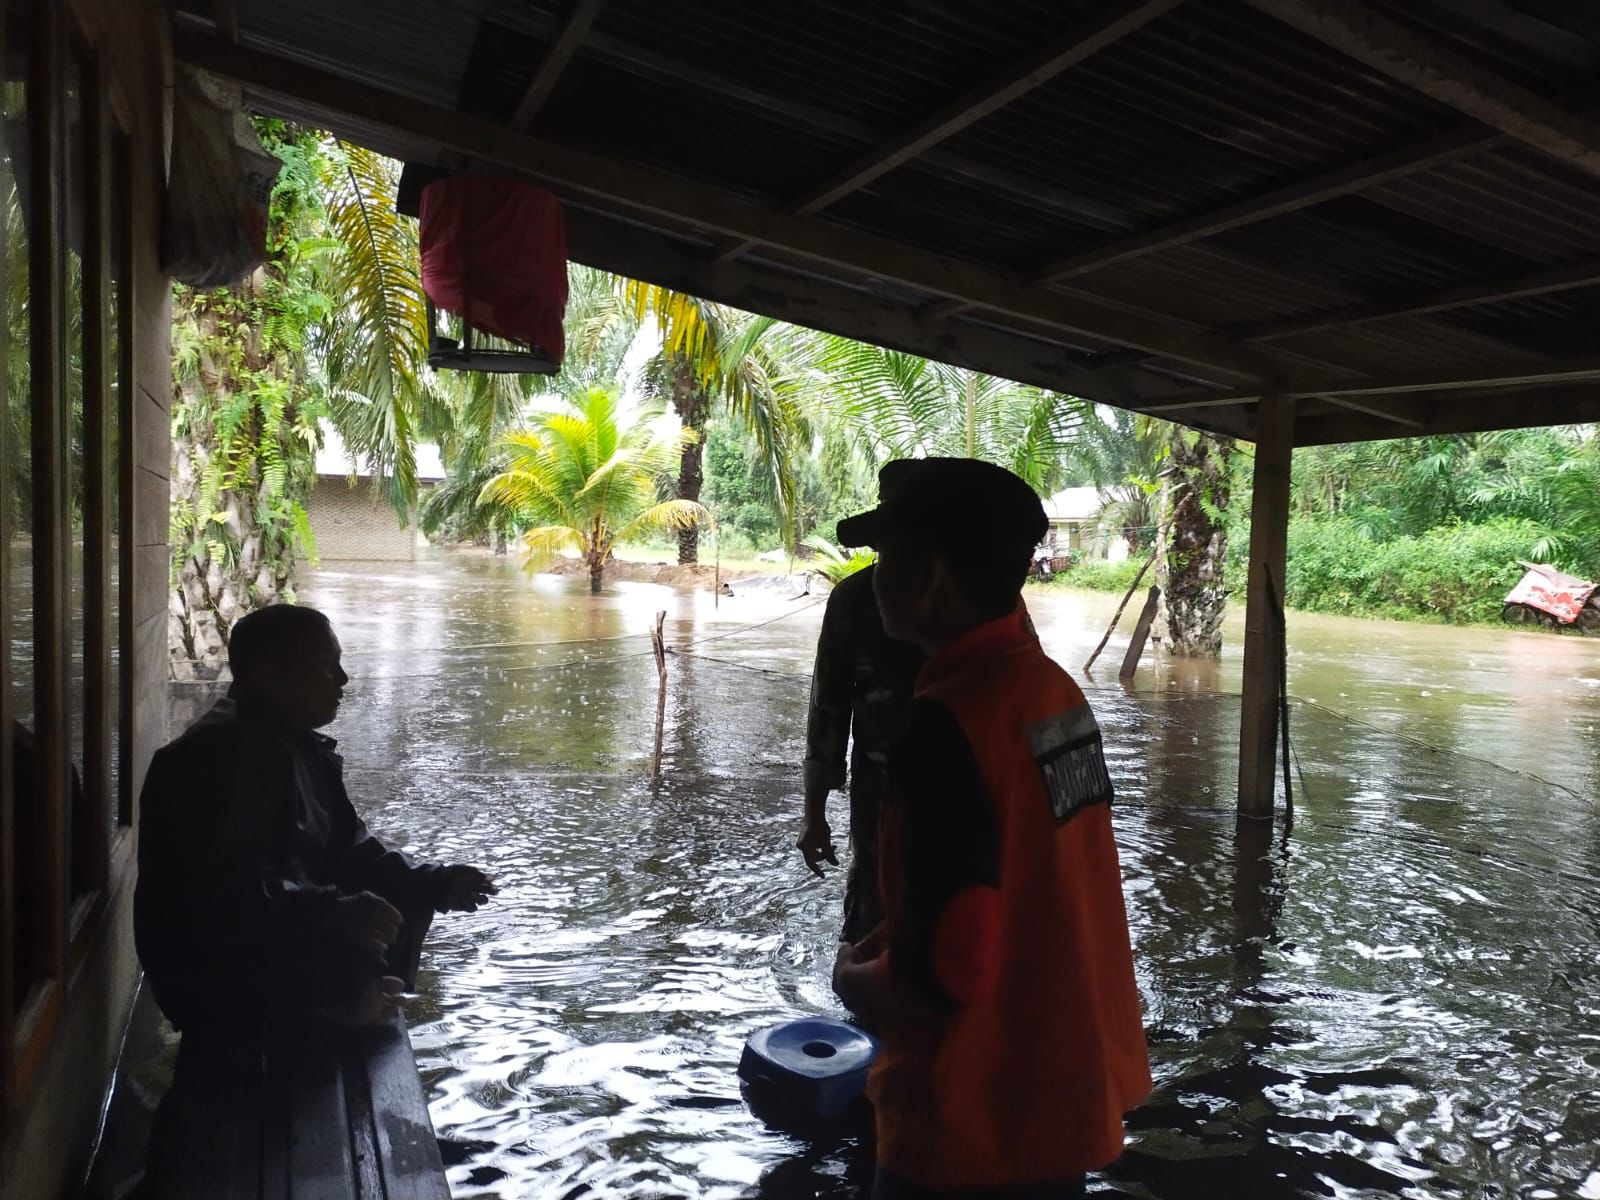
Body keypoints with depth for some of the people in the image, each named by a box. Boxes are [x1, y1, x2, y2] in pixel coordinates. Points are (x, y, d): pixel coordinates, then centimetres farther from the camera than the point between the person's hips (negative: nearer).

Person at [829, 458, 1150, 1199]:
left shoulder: (948, 723, -25)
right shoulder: (1055, 690, 1)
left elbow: (940, 976, -26)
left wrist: (850, 977, -7)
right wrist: (881, 942, 10)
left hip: (977, 1129, -7)